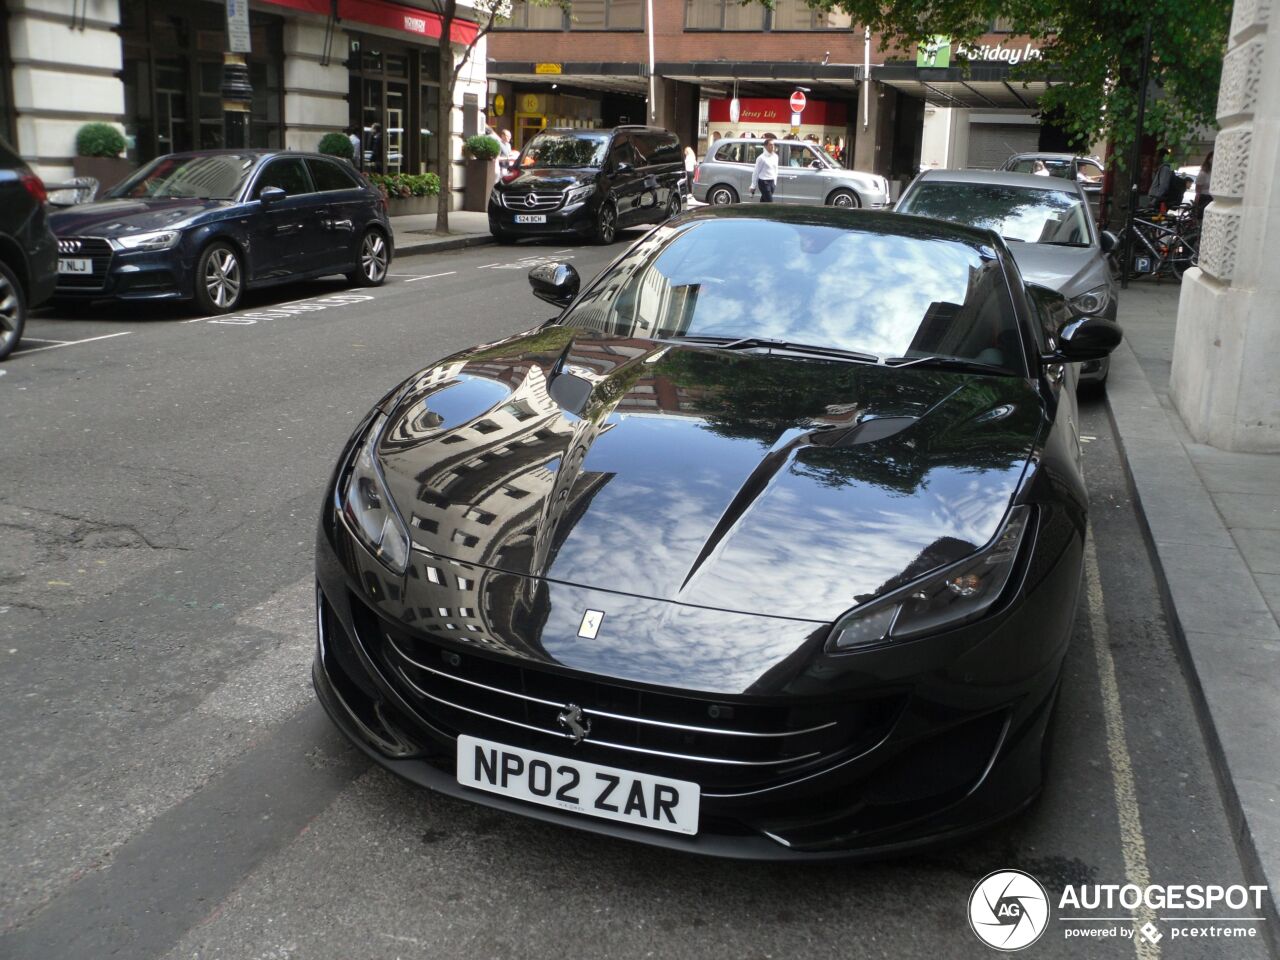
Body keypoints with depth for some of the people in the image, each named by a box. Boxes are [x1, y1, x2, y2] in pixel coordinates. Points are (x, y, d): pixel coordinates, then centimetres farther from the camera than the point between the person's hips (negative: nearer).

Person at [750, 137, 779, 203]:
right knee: (769, 202, -10)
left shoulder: (775, 156, 10)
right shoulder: (762, 158, -10)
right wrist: (753, 186, -7)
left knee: (763, 201, 13)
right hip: (764, 182, -7)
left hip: (772, 182, 7)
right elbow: (756, 172, -8)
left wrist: (775, 182, 18)